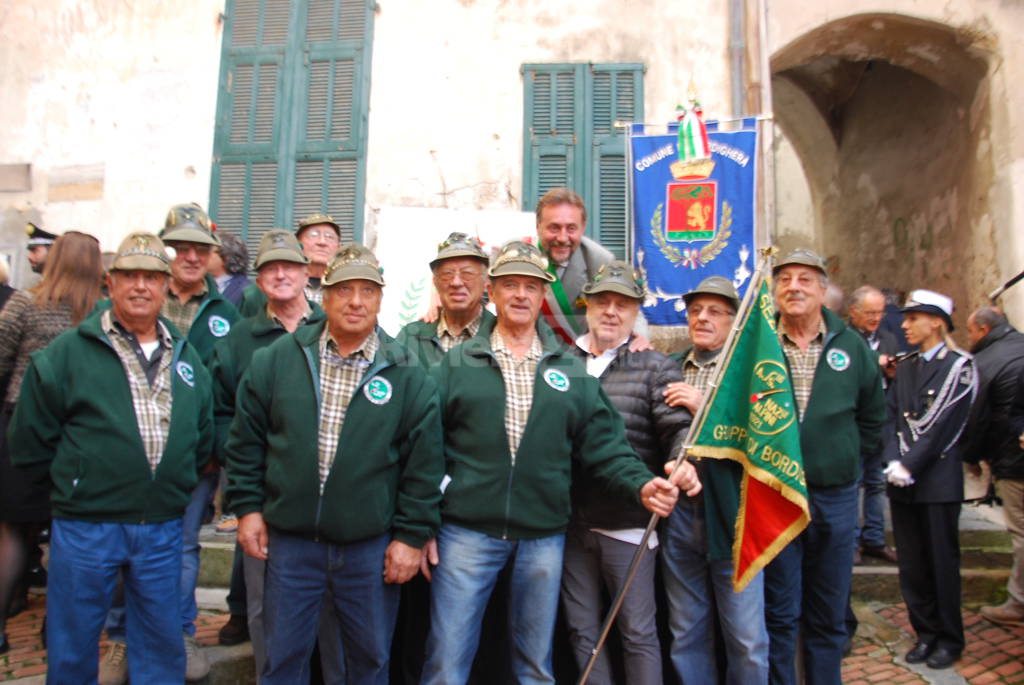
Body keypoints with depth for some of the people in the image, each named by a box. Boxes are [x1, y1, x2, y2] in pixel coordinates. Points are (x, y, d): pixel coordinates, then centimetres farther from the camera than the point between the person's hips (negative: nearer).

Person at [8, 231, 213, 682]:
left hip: (163, 530, 3)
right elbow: (29, 439, -2)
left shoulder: (187, 358, 8)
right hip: (84, 527, -3)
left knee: (162, 646, 15)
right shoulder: (66, 353, -5)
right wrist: (74, 484, 3)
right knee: (73, 649, 12)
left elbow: (202, 438, 17)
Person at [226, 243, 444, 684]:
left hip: (371, 547, -1)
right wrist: (247, 507, 3)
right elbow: (246, 441, 6)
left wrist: (412, 536, -4)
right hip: (290, 541, 1)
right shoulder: (277, 359, 0)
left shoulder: (407, 375, -4)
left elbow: (423, 464, -3)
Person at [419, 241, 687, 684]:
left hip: (543, 537, 2)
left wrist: (640, 484, -14)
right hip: (466, 532, -2)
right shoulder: (458, 363, 2)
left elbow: (602, 444, 3)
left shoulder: (571, 371, 7)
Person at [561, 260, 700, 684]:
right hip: (570, 522, 3)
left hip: (628, 522, -3)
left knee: (638, 632, 10)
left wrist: (682, 461, -33)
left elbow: (678, 426, -12)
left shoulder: (655, 367, -1)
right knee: (582, 632, 17)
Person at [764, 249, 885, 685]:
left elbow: (873, 415, 15)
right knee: (779, 615, 7)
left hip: (836, 497, 2)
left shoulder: (852, 346, 4)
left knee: (829, 615, 15)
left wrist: (850, 457, 10)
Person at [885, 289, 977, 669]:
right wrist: (893, 462, -7)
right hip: (902, 481, 5)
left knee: (942, 561, 5)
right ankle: (926, 634, 24)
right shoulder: (905, 368, 12)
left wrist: (910, 465, -14)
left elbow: (944, 426, -12)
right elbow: (892, 418, 7)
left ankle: (950, 639, 21)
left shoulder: (959, 365, -5)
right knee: (912, 564, 10)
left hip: (939, 480, -5)